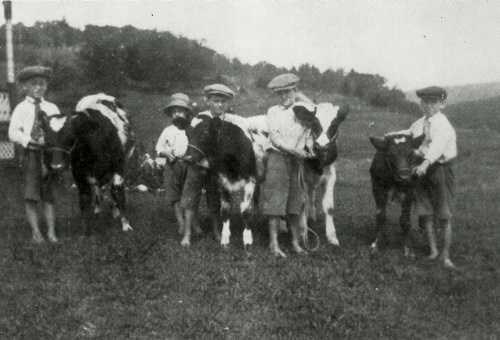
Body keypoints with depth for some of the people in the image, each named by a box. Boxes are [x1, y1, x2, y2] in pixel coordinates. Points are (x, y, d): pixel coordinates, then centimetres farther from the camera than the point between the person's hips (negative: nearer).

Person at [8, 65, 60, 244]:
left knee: (48, 195, 4)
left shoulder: (52, 108, 12)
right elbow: (13, 133, -4)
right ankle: (36, 232, 0)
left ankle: (51, 232, 6)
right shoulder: (21, 108, 3)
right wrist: (31, 140, -16)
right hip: (30, 153, -2)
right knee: (31, 195, -5)